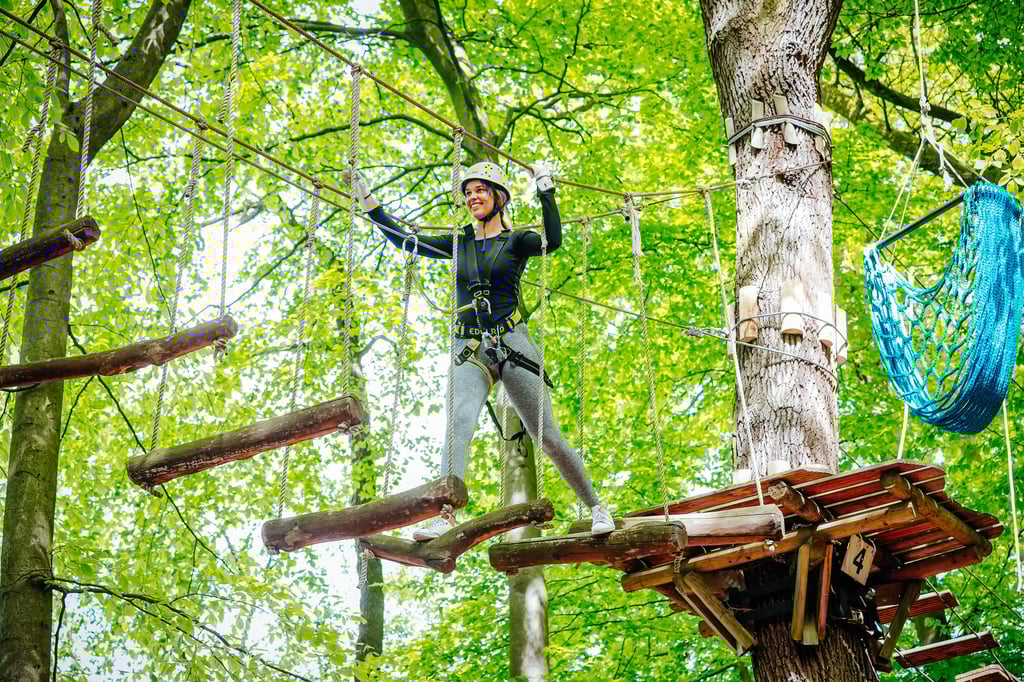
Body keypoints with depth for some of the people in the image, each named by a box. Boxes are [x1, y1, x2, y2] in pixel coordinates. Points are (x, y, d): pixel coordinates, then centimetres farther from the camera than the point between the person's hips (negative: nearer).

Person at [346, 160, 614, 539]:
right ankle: (443, 516, -38)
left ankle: (595, 507, 17)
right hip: (470, 352, 2)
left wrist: (546, 190, -18)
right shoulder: (460, 243, 16)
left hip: (512, 347, -2)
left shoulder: (515, 242, 5)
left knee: (548, 437, -1)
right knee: (460, 421, -25)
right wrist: (368, 203, 11)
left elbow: (553, 240, -16)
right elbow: (406, 241, 15)